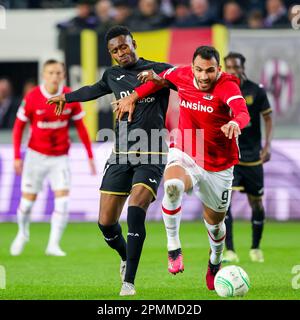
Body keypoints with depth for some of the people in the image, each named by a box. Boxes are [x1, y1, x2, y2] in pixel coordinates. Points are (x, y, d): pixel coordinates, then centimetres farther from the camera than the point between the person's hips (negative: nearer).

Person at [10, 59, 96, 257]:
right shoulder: (32, 98, -11)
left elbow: (80, 128, 4)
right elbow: (19, 127, -2)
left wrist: (90, 156, 2)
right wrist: (17, 157, -7)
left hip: (60, 157, 1)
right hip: (36, 155, -1)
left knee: (62, 198, -14)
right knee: (28, 199, 3)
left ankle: (54, 245, -8)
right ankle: (23, 233, 32)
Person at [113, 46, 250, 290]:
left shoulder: (227, 86, -22)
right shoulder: (182, 75, -10)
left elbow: (243, 112, -42)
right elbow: (162, 79, 15)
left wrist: (235, 123, -65)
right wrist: (134, 97, 8)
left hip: (218, 166, -1)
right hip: (184, 155, 1)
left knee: (214, 221, 15)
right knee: (172, 185, -35)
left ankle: (215, 262, 50)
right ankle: (173, 247, -15)